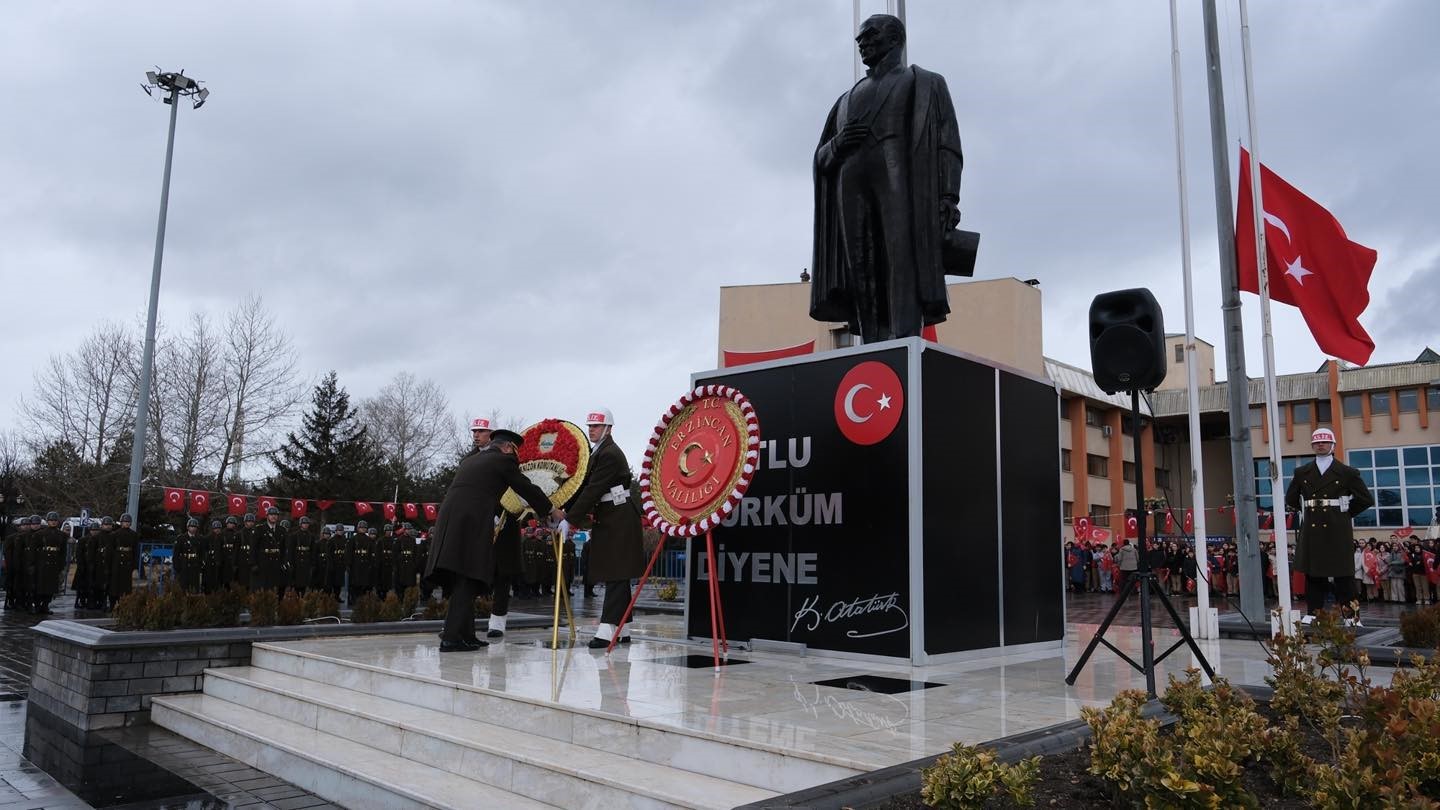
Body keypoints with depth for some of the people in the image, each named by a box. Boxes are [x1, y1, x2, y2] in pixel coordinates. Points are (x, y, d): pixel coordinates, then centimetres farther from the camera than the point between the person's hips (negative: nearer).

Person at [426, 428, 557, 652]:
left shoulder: (469, 460, 27)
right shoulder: (503, 460, 6)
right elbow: (527, 488, 11)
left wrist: (503, 511, 49)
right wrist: (551, 510, 25)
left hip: (447, 522, 7)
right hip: (472, 526, -7)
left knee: (463, 583, 14)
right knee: (466, 582, -4)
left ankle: (465, 635, 18)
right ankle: (451, 638, -6)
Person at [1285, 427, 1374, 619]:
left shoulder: (1347, 472, 4)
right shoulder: (1302, 473, 11)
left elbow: (1366, 499, 6)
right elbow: (1291, 500, 20)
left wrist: (1345, 513, 6)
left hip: (1337, 530, -3)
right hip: (1311, 530, 3)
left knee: (1343, 575, 0)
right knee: (1313, 575, 5)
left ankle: (1350, 615, 4)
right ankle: (1313, 615, 10)